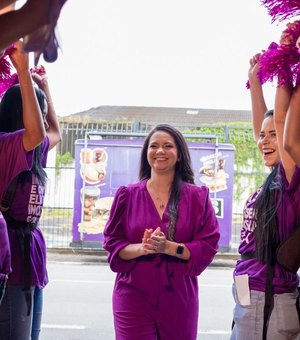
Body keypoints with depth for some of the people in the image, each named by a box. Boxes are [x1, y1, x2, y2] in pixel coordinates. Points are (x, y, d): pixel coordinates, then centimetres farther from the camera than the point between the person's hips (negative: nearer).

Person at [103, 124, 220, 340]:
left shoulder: (198, 197, 3)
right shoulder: (128, 195, 5)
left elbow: (208, 247, -3)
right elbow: (112, 243, 3)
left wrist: (168, 247, -18)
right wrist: (141, 248, -17)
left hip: (179, 299, 1)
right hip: (134, 297, 0)